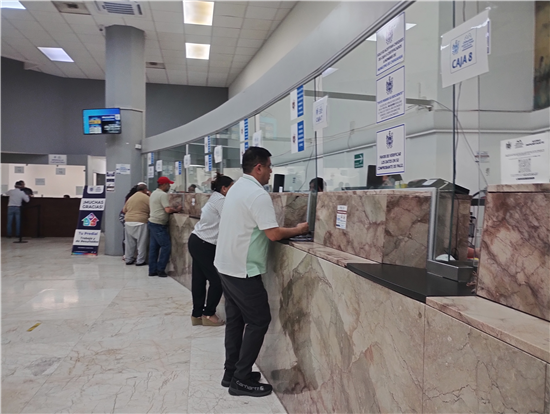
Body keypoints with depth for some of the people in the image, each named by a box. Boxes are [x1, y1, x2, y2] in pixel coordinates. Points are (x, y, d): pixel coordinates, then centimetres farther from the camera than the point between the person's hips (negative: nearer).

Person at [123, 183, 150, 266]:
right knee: (141, 243, 2)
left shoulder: (130, 198, 13)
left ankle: (129, 259, 20)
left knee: (130, 242, 13)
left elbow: (124, 210, 18)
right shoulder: (146, 198, -4)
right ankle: (140, 261, 4)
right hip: (141, 222, -6)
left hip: (128, 222, 6)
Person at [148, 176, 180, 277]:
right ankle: (160, 269, 0)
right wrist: (177, 210, -7)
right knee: (166, 246, -3)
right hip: (159, 224, -10)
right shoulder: (163, 194, -14)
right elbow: (168, 210, -23)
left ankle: (152, 270, 15)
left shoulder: (153, 193, 16)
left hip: (152, 222, 10)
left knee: (153, 247, 11)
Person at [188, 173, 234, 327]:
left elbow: (220, 223, 13)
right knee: (217, 281, -1)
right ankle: (208, 314, 11)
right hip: (203, 245, -10)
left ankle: (197, 314, 19)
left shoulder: (215, 199, 18)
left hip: (197, 242, 10)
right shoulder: (220, 200, -14)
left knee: (199, 280, 12)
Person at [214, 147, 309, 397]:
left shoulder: (237, 188, 11)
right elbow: (273, 234, -21)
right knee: (259, 321, 2)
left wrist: (290, 230, 12)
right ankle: (242, 380, 8)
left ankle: (232, 373, 25)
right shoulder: (258, 194, -19)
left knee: (235, 319, 16)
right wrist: (298, 230, -4)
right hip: (243, 270, -9)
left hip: (227, 265, 10)